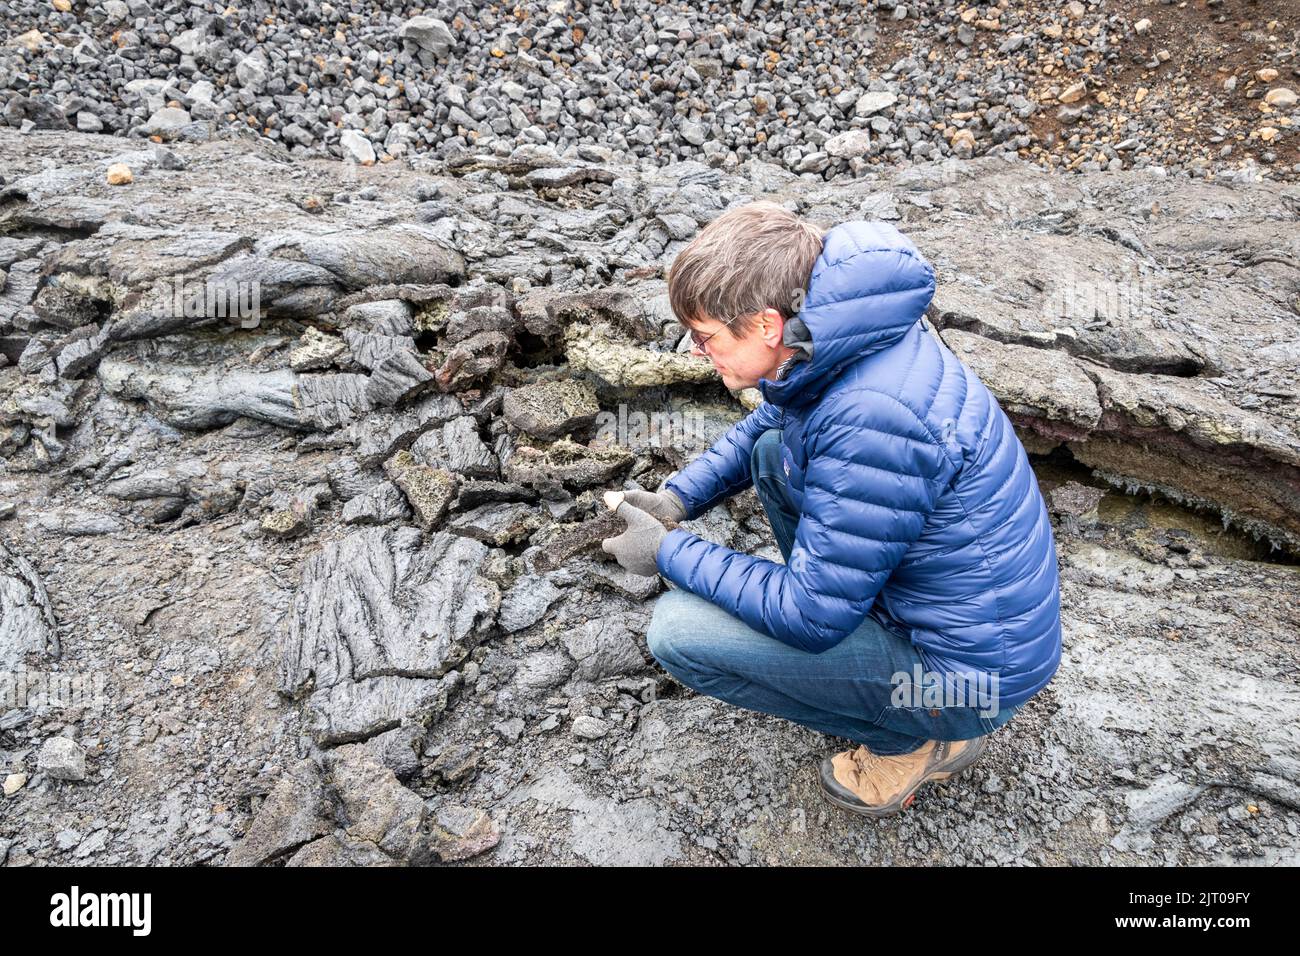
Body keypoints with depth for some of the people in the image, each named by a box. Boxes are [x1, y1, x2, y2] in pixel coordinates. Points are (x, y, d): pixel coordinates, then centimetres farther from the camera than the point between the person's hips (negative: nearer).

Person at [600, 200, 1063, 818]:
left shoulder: (870, 419, -33)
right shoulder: (837, 347, -4)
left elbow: (810, 617, -26)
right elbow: (759, 426, 17)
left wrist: (669, 553, -15)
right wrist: (678, 497, 2)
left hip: (968, 669, -9)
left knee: (677, 629, -16)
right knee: (773, 449, 12)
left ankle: (914, 740, 4)